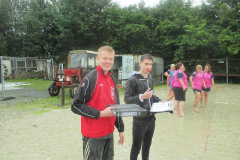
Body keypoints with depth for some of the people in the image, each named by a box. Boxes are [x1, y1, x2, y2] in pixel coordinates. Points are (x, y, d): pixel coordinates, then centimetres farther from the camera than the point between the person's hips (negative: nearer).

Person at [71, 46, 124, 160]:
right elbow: (76, 106, -16)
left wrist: (121, 129, 14)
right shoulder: (90, 79, -14)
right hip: (93, 135, -7)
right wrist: (100, 113, -21)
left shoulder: (112, 80, 9)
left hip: (109, 133, 7)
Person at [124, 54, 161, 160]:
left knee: (147, 145, 20)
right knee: (136, 147, 8)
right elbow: (127, 99, -14)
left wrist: (159, 101, 6)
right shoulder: (133, 79, -13)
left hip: (151, 117, 7)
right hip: (140, 119, -7)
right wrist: (141, 97, -27)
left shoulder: (150, 78, 10)